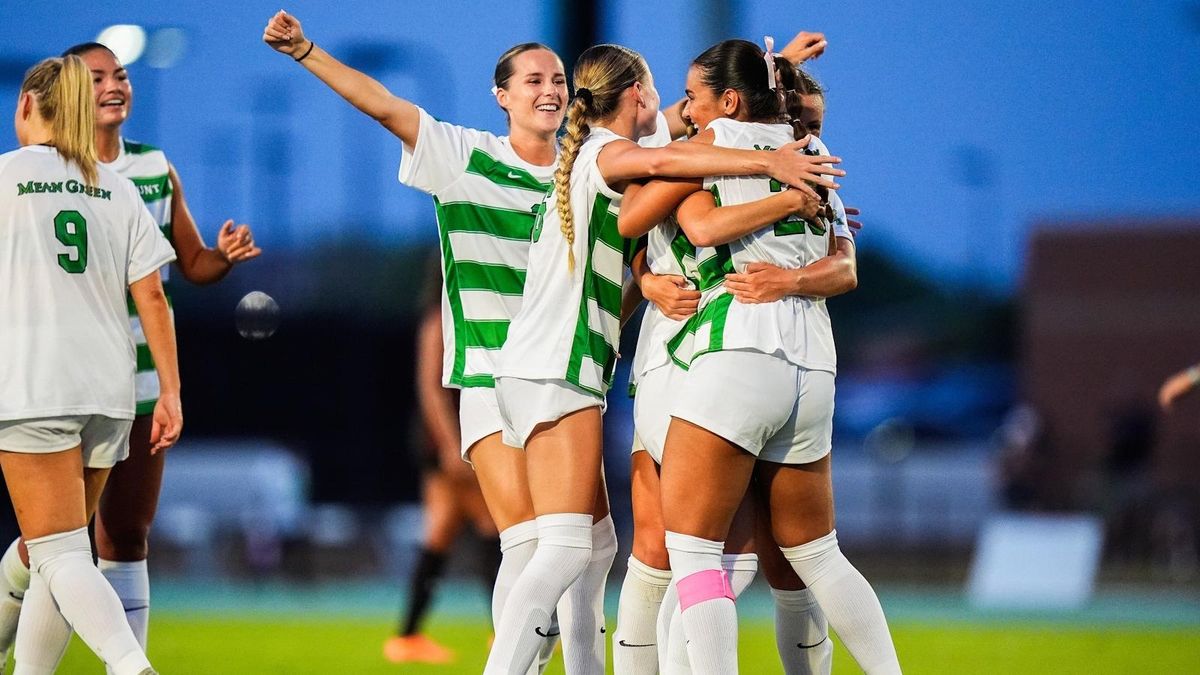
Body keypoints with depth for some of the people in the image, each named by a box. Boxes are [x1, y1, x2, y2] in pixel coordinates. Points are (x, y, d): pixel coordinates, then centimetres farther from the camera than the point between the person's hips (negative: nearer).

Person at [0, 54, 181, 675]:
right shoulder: (118, 190, 11)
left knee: (61, 556, -10)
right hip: (108, 391, 5)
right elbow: (151, 297, 6)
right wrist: (171, 393, 7)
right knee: (55, 556, 15)